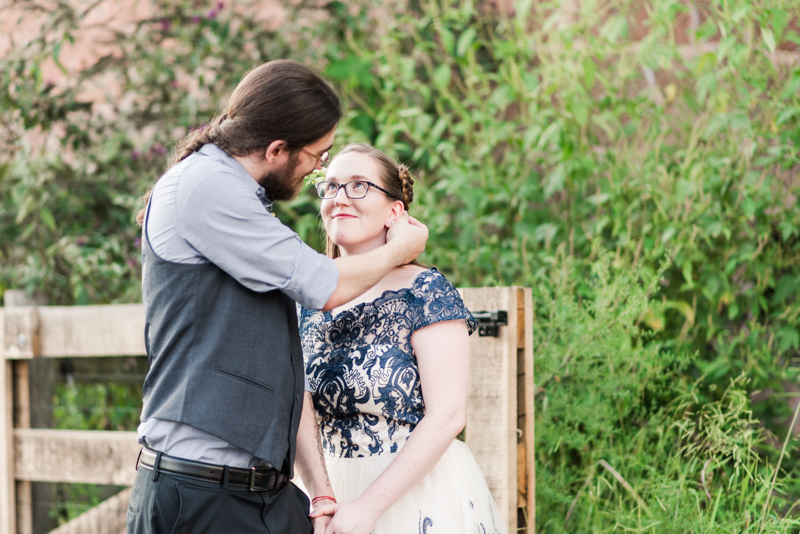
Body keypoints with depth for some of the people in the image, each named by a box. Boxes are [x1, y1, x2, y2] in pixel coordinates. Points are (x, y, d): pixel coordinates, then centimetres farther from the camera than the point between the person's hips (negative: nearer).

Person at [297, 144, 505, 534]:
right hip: (340, 499, 5)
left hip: (422, 496, -4)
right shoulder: (309, 305, 5)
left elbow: (446, 416, -16)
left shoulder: (425, 292, -10)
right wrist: (322, 501, -9)